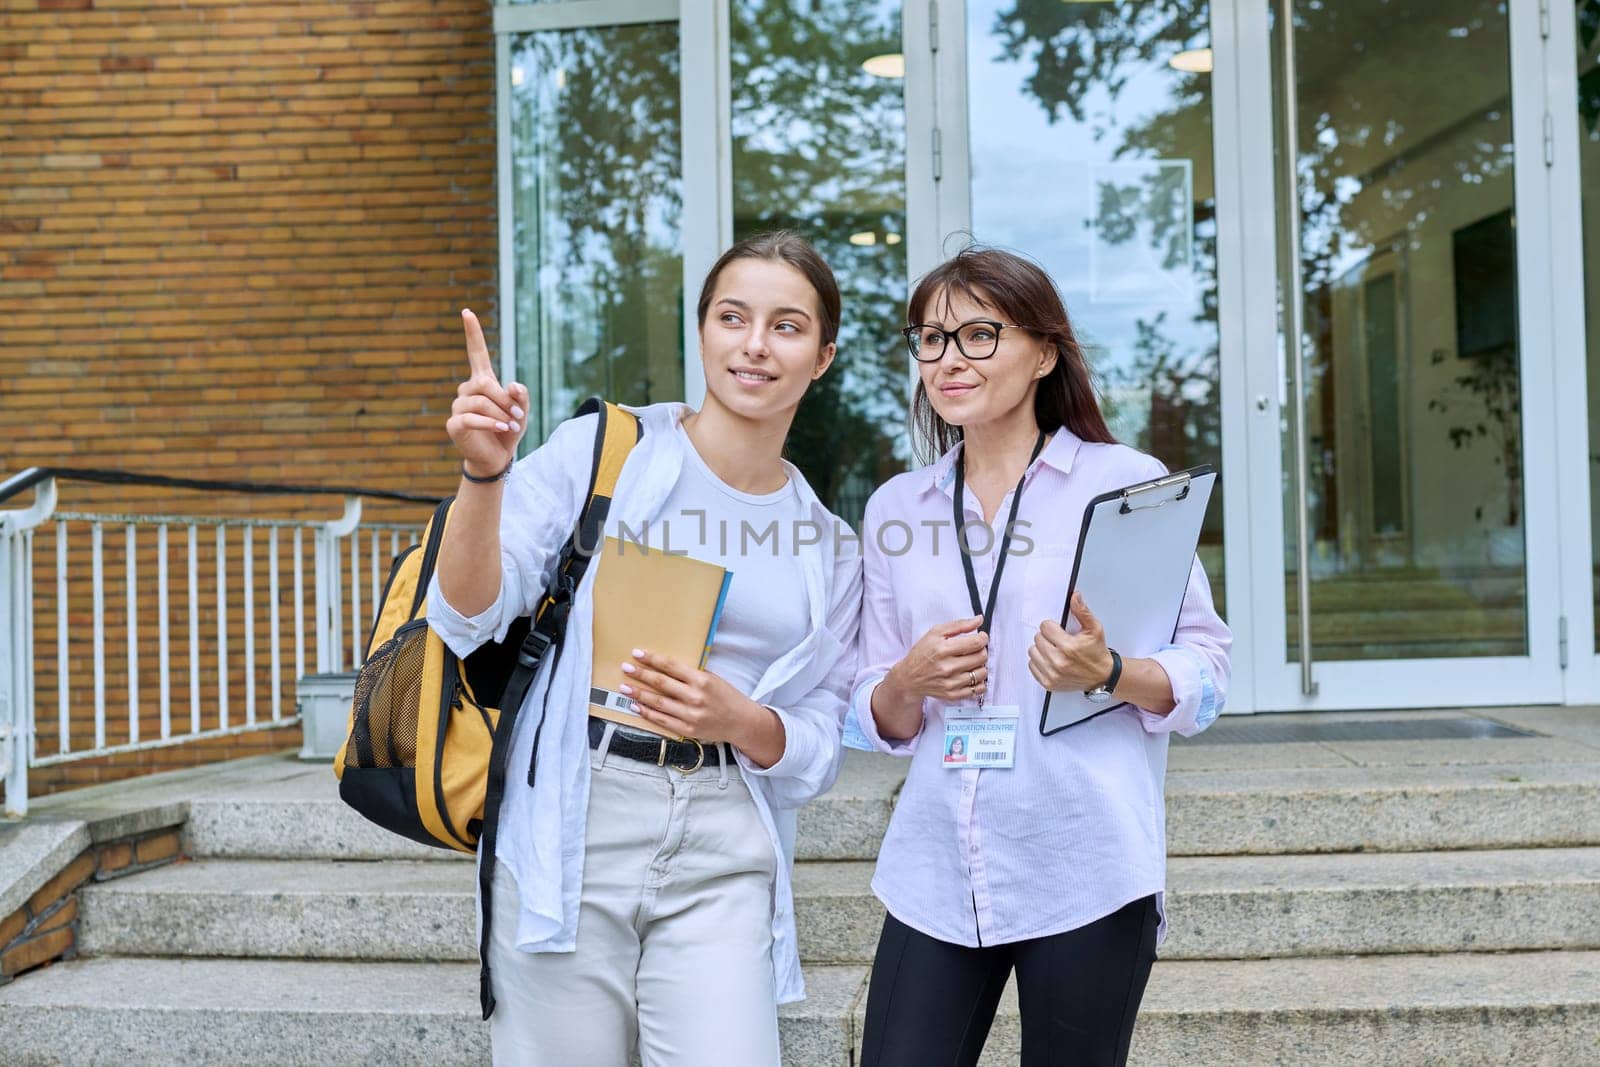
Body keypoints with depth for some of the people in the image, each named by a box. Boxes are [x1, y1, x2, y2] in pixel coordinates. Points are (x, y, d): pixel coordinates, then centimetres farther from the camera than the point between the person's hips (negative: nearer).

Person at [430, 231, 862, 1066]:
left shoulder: (830, 549, 10)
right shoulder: (602, 451, 0)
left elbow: (820, 751, 9)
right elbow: (467, 621, -6)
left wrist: (740, 721, -12)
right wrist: (484, 471, -22)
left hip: (721, 864, 2)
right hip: (572, 835, -2)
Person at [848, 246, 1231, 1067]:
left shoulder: (1128, 482, -1)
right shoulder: (895, 509, 10)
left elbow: (1206, 674, -1)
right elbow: (877, 721, 13)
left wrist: (1108, 675, -21)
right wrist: (909, 680, -8)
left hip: (1086, 872, -3)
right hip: (935, 874, 3)